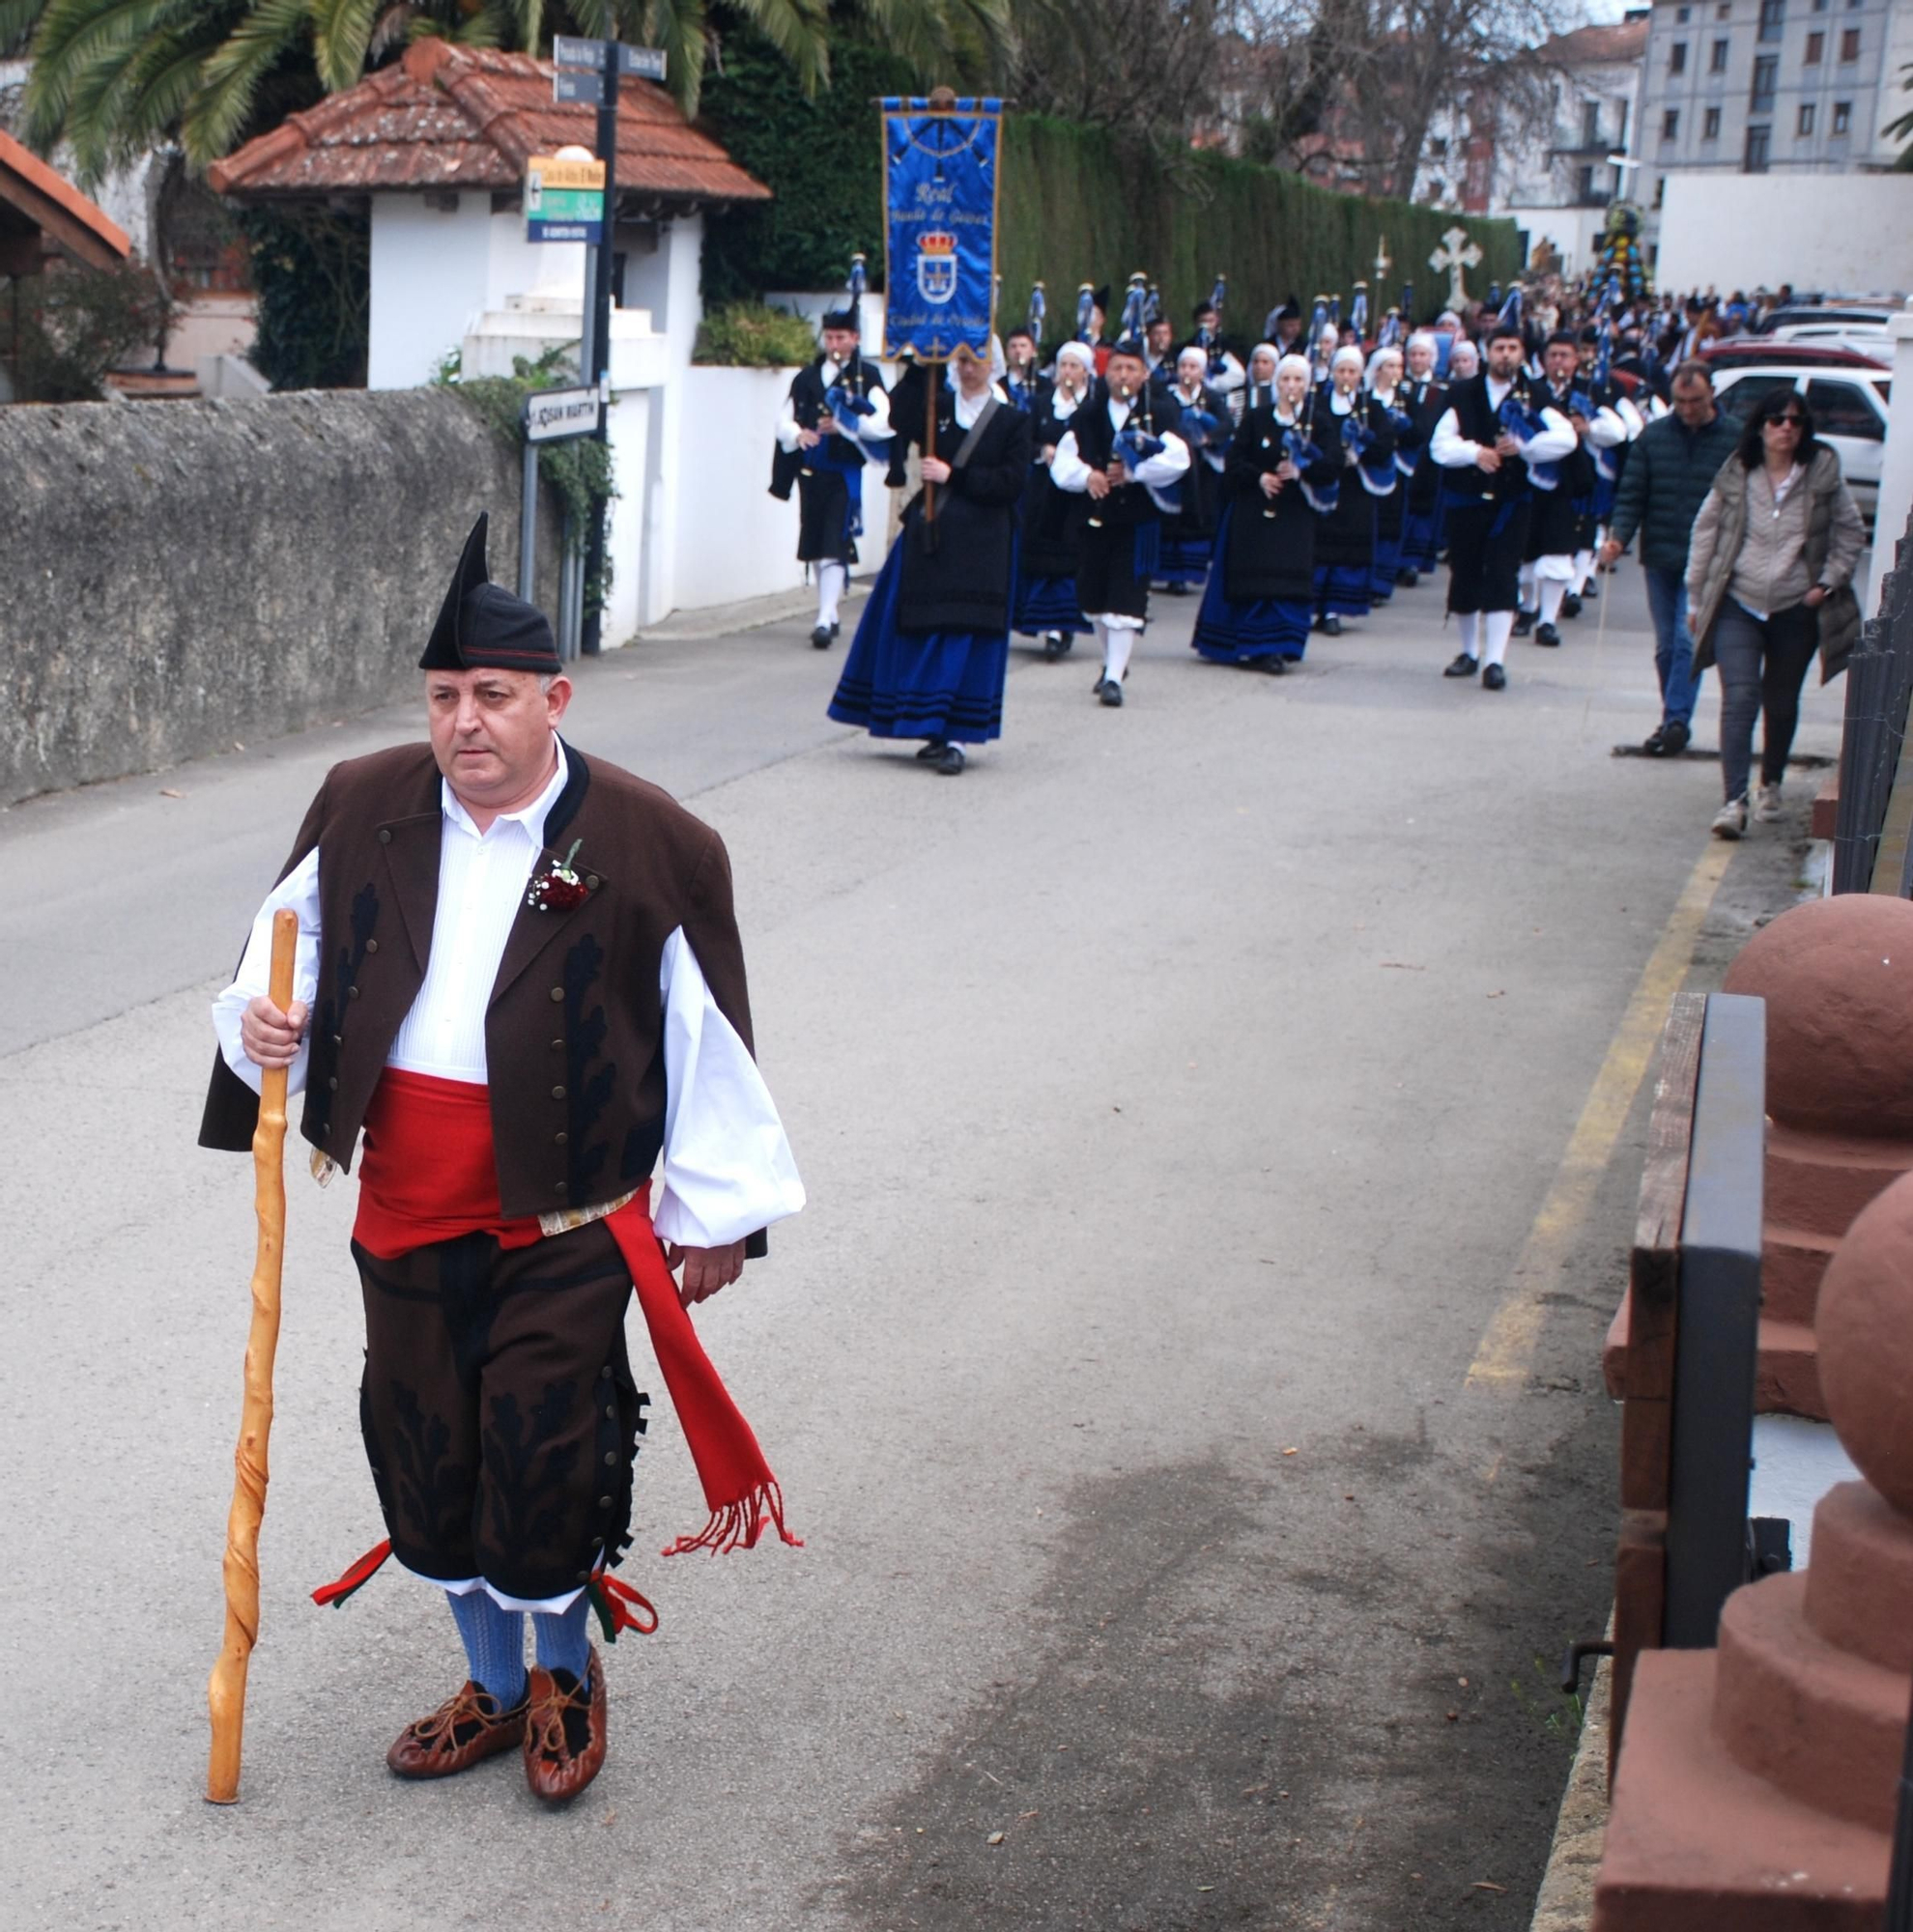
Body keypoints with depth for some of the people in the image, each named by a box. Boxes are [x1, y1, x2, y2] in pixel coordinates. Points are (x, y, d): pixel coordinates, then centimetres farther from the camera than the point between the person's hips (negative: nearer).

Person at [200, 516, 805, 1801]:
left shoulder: (650, 846, -11)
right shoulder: (362, 810, 0)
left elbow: (707, 1042, -4)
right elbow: (291, 943, 15)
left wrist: (715, 1211, -1)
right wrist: (261, 1025, -8)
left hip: (565, 1223, -4)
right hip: (408, 1212, 5)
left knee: (545, 1463, -1)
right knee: (428, 1457, 14)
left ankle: (567, 1673, 30)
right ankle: (496, 1683, 37)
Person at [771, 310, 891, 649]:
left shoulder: (867, 377, 0)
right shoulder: (805, 378, 12)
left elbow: (886, 422, -11)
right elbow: (784, 421, 11)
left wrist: (845, 424, -21)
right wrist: (798, 433, -12)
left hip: (844, 473, -5)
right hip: (810, 472, 5)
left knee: (835, 546, -13)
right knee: (816, 547, 12)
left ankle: (825, 621, -17)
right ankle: (830, 615, 25)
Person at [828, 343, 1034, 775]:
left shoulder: (1012, 421, 1)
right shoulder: (938, 407, 9)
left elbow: (1012, 482, -7)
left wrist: (953, 476, -12)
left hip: (981, 547, -3)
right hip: (929, 536, 3)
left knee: (966, 637, -7)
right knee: (920, 633, 3)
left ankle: (955, 738, -6)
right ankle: (935, 730, 14)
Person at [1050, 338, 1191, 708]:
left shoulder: (1159, 414, -1)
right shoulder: (1087, 416, 9)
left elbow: (1177, 459, -15)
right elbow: (1062, 463, 3)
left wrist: (1131, 472, -20)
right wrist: (1087, 475, -17)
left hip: (1138, 520, -4)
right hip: (1095, 518, 4)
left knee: (1127, 600, -9)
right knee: (1094, 598, 13)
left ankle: (1114, 677, -7)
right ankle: (1114, 661, 34)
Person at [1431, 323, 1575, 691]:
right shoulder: (1463, 394, 4)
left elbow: (1565, 439, -10)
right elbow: (1440, 445, -2)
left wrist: (1522, 447, -21)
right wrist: (1475, 451, -18)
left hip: (1511, 501, -2)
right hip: (1466, 499, 2)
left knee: (1502, 579, -8)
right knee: (1464, 576, 9)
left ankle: (1494, 661, -7)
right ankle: (1469, 652, 26)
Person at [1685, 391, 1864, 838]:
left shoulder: (1823, 474, -3)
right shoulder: (1735, 474, -2)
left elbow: (1850, 533, 7)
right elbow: (1705, 532, 5)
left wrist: (1828, 582, -4)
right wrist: (1696, 599, 4)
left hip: (1796, 612, 1)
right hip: (1738, 605, -1)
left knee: (1782, 703, 14)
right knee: (1739, 699, -14)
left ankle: (1771, 785, 36)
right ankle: (1734, 801, -20)